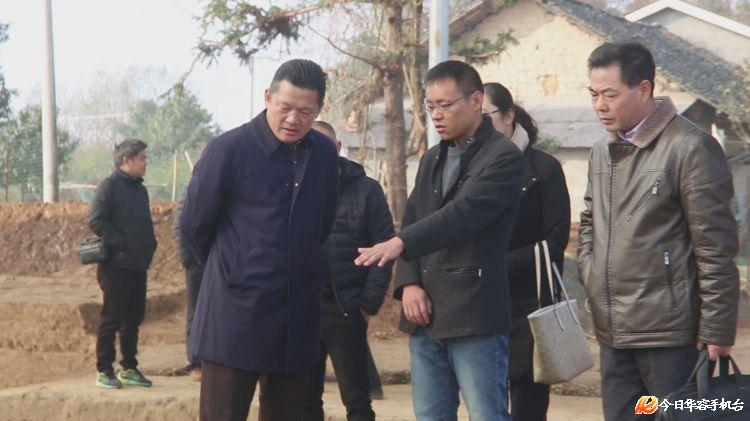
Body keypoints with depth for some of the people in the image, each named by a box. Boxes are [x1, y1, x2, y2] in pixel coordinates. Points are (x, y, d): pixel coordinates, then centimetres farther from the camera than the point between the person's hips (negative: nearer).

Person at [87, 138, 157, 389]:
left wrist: (150, 244, 9)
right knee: (111, 320, -2)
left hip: (138, 266, 8)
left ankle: (129, 368, 19)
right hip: (116, 266, -7)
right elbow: (96, 221, -17)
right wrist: (120, 244, -18)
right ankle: (104, 371, 5)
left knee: (133, 319, 11)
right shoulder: (109, 186, -8)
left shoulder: (140, 189, 16)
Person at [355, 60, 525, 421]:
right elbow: (411, 222, 14)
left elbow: (463, 213, -21)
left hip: (475, 316, -7)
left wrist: (400, 243, -32)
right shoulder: (432, 160, 18)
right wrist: (409, 283, -3)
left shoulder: (503, 157, -7)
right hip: (425, 314, 7)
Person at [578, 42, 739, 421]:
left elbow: (716, 249, -12)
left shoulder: (690, 147, -11)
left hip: (670, 333, -7)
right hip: (613, 333, 7)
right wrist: (590, 279, 11)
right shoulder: (601, 152, 13)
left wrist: (716, 331, -13)